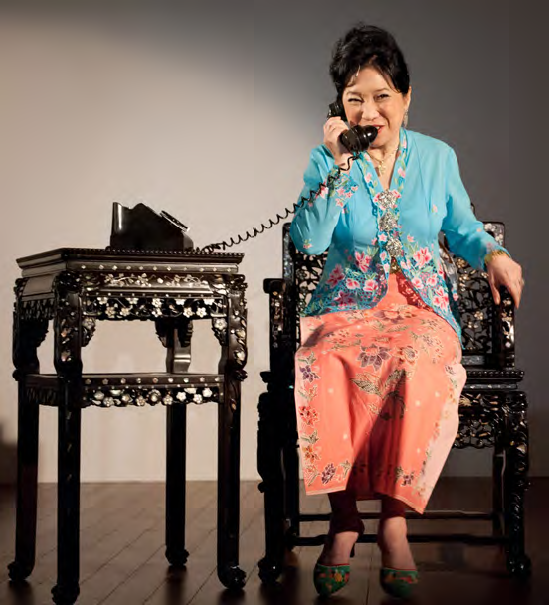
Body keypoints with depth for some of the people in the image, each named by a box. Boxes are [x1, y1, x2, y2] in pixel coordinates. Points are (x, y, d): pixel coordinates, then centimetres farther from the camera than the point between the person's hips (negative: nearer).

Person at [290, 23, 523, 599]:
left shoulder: (437, 157, 8)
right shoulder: (327, 160, 4)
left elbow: (462, 229, 18)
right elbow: (307, 240, -11)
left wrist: (493, 253, -3)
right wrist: (340, 165, -14)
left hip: (421, 305, 1)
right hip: (347, 306, 0)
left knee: (414, 366, -37)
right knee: (323, 366, -36)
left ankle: (394, 519, -27)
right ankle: (344, 514, -23)